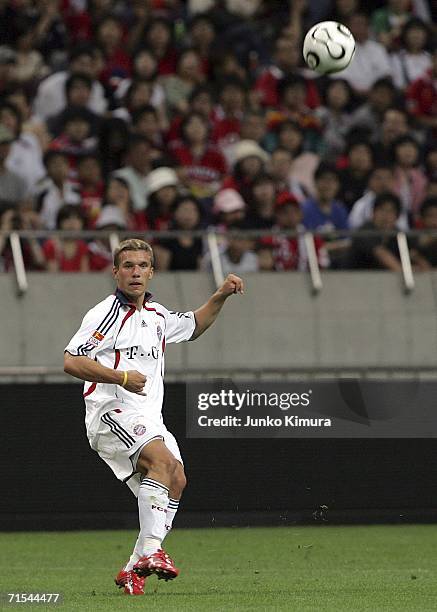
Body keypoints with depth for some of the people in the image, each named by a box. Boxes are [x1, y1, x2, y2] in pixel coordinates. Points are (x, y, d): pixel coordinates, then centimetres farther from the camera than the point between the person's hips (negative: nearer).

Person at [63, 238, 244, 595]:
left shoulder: (157, 315, 17)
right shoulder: (107, 314, -8)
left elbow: (193, 327, 38)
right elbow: (71, 361, -17)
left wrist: (221, 296, 24)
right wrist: (121, 377, -24)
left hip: (148, 419, 8)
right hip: (111, 414, -8)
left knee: (176, 480, -7)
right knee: (162, 458, -30)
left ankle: (135, 568, 0)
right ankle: (151, 551, -36)